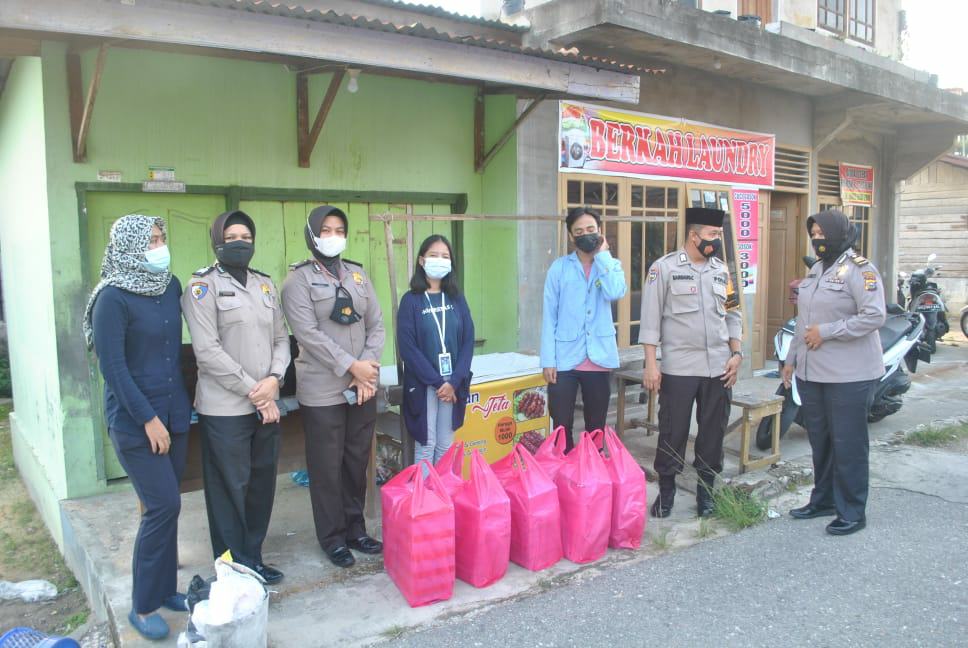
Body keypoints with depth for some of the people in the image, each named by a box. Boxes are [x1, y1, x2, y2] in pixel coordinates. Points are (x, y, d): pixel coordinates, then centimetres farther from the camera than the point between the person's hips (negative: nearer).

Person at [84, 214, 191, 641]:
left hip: (174, 413, 6)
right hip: (135, 421, -6)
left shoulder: (171, 287, 5)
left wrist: (183, 401, 12)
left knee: (166, 506, 12)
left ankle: (165, 588, 26)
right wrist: (148, 419, -14)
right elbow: (112, 367, -15)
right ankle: (142, 606, 11)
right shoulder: (113, 297, -13)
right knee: (163, 506, -6)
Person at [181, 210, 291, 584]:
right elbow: (208, 350, -12)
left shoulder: (265, 285, 14)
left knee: (262, 484, 12)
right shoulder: (203, 285, -4)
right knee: (230, 489, 2)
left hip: (266, 405, 6)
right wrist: (253, 391, -13)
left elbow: (281, 338, 12)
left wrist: (274, 379, -7)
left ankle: (253, 560, 27)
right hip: (224, 409, -5)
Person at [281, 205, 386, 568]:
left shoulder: (358, 275, 11)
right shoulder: (299, 279, -3)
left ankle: (356, 530, 28)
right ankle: (333, 538, 19)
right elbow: (308, 333, -13)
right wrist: (351, 366, -17)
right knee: (328, 467, 4)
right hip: (322, 391, -4)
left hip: (363, 387, 5)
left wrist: (369, 368, -6)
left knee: (357, 462, 13)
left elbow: (376, 325, 7)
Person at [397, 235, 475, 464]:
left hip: (453, 383, 3)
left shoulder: (457, 299, 7)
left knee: (446, 445, 11)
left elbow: (468, 341, 1)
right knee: (426, 445, 0)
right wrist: (437, 381, -14)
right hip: (422, 384, -3)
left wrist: (454, 381, -11)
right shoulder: (411, 300, -4)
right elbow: (408, 347, -11)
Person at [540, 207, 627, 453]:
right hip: (565, 359, -1)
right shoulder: (559, 267, 2)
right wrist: (548, 359, -5)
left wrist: (602, 255, -7)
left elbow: (615, 293, -16)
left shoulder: (612, 265, 7)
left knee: (596, 427, 12)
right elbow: (549, 315, 1)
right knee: (562, 426, 2)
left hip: (599, 358, 1)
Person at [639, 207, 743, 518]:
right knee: (672, 433, 4)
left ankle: (706, 491, 25)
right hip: (678, 368, -4)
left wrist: (736, 354, 5)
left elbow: (732, 315, 15)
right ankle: (666, 492, 19)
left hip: (718, 367, 5)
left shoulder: (721, 270, 10)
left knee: (713, 432, 10)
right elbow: (651, 318, -7)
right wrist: (651, 363, -11)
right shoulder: (664, 267, -5)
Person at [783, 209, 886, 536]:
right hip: (812, 372, 8)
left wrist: (825, 332, -19)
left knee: (847, 443, 0)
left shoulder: (858, 269, -10)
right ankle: (823, 500, 29)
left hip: (848, 375, -8)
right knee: (819, 440, 15)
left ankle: (852, 512, 11)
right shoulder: (816, 270, 15)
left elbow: (875, 316, -20)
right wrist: (792, 358, 19)